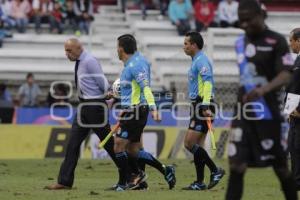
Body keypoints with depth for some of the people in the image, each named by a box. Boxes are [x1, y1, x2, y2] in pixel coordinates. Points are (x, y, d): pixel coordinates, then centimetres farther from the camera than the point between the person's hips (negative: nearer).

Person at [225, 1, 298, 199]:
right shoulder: (241, 42, 11)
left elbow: (285, 76, -20)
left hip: (267, 113, -5)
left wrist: (263, 89, -37)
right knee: (236, 165, -5)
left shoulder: (277, 41, -9)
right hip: (243, 114, 5)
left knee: (280, 166, 5)